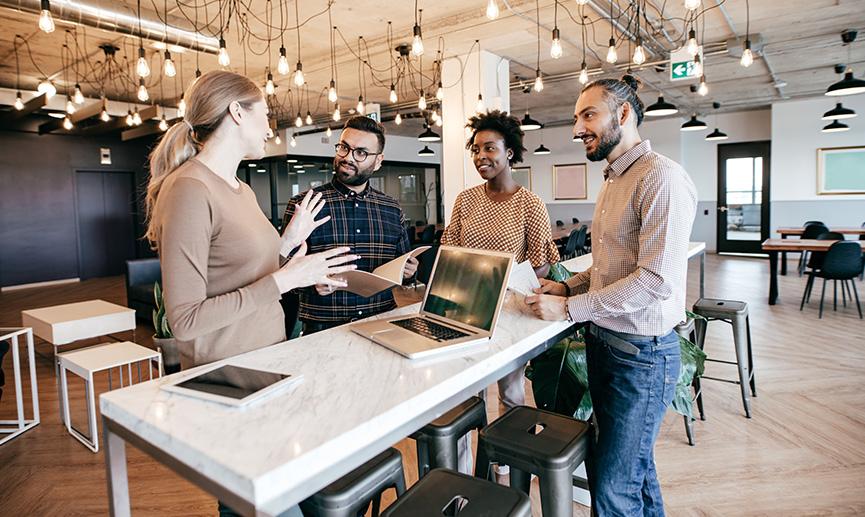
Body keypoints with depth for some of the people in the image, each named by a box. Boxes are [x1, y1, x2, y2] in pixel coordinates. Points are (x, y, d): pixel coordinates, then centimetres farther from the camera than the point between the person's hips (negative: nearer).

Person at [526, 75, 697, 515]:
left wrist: (569, 309, -20)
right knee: (634, 463, 24)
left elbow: (657, 279, -25)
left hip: (642, 352, -9)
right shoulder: (612, 181, 13)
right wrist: (568, 286, 3)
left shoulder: (661, 179, -17)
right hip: (602, 342, 9)